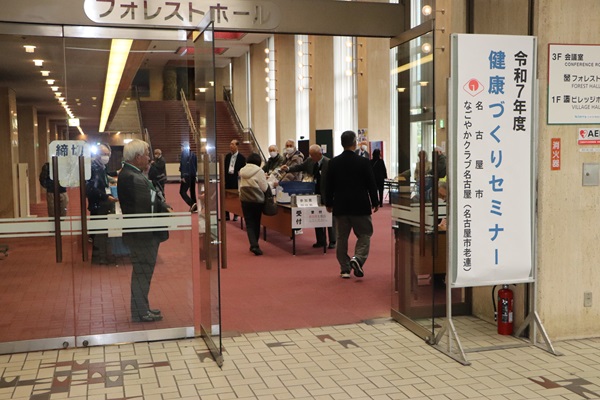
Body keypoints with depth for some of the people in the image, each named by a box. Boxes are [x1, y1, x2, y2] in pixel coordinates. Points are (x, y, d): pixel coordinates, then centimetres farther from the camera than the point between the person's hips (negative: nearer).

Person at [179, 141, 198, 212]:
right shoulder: (193, 154, 14)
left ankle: (192, 204, -24)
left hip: (187, 175, -7)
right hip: (193, 175, 7)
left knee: (182, 192, -7)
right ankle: (194, 207, 12)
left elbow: (183, 165, -14)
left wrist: (183, 176, -15)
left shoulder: (184, 153, -7)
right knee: (192, 191, 14)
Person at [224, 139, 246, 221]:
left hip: (236, 180, -4)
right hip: (227, 178, 4)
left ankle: (236, 215, 16)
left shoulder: (241, 157, -6)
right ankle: (226, 215, 14)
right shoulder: (227, 156, 8)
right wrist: (224, 178, 5)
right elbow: (225, 167, 11)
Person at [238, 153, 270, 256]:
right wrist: (268, 185, 11)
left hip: (245, 200, 3)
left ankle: (254, 245, -13)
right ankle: (255, 245, 21)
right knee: (256, 223, 13)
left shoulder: (242, 171, 4)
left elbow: (241, 186, 13)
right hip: (257, 200, -3)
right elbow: (264, 188, -8)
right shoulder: (259, 171, -9)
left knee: (249, 223, 2)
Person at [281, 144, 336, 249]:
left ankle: (332, 241, 16)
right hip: (315, 193, 6)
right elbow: (300, 167, 12)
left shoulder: (328, 163, -20)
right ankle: (321, 241, 23)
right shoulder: (310, 161, -1)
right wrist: (288, 169, -4)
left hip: (326, 194, -6)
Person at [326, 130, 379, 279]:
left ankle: (345, 269, 12)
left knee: (342, 237, 10)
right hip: (360, 205, -3)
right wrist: (375, 203, 7)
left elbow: (329, 185, 3)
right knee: (364, 235, 7)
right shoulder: (363, 162, -9)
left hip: (340, 206, 3)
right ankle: (357, 258, -16)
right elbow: (371, 184, -4)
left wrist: (329, 203, 14)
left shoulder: (333, 162, -2)